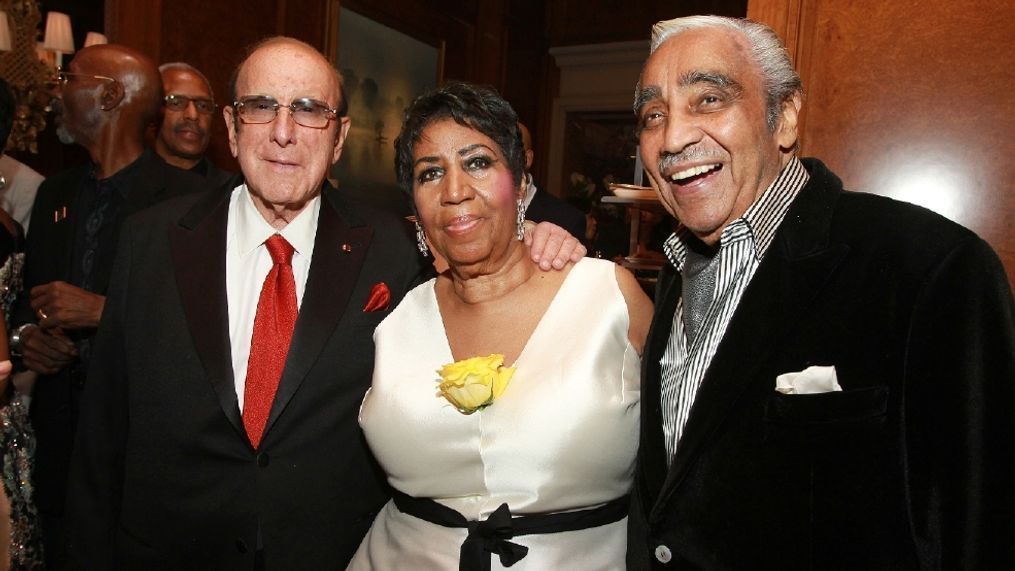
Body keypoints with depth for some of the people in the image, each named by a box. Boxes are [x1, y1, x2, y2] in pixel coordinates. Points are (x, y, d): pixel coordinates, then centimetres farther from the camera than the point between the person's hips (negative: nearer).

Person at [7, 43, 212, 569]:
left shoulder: (186, 197, -14)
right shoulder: (54, 193, 9)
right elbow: (30, 293, 18)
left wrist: (102, 309, -21)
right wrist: (24, 334, -2)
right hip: (60, 425, 6)